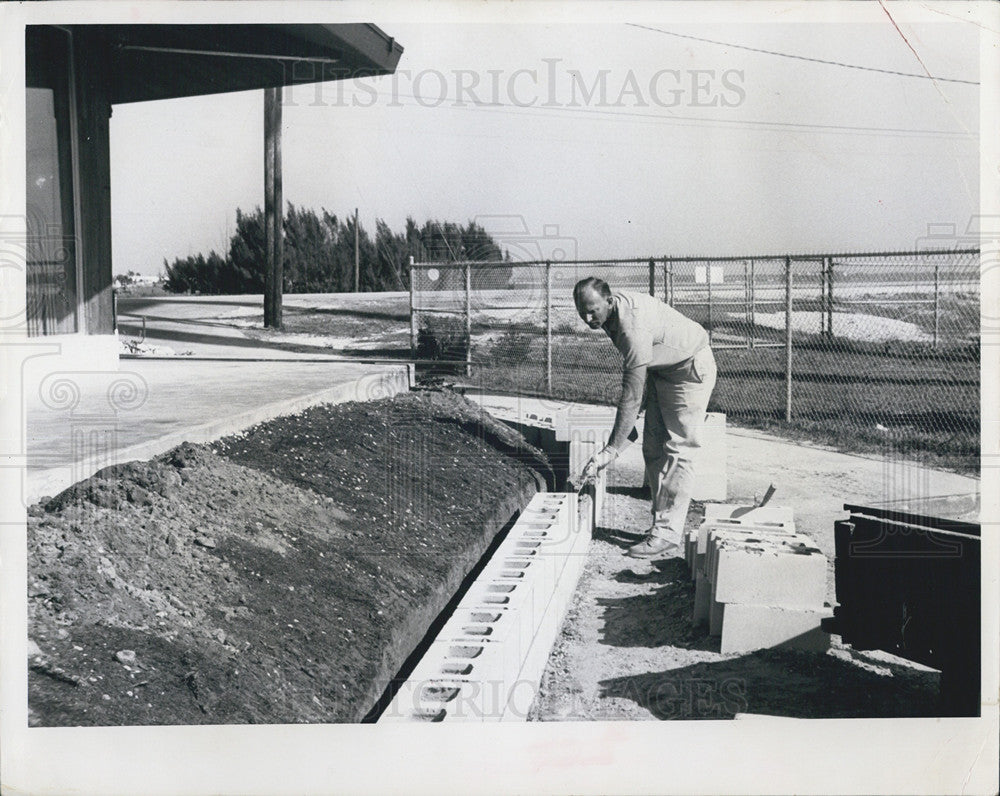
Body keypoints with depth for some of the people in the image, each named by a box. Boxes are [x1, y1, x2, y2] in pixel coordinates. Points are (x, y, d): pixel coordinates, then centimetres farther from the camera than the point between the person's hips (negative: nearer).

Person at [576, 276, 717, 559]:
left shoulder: (634, 326, -36)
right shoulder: (607, 309, -9)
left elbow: (632, 397, -35)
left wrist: (611, 450, -34)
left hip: (690, 368, -9)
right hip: (661, 369, 9)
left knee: (678, 450, -13)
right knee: (653, 448, 4)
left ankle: (667, 536, -15)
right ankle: (660, 522, 7)